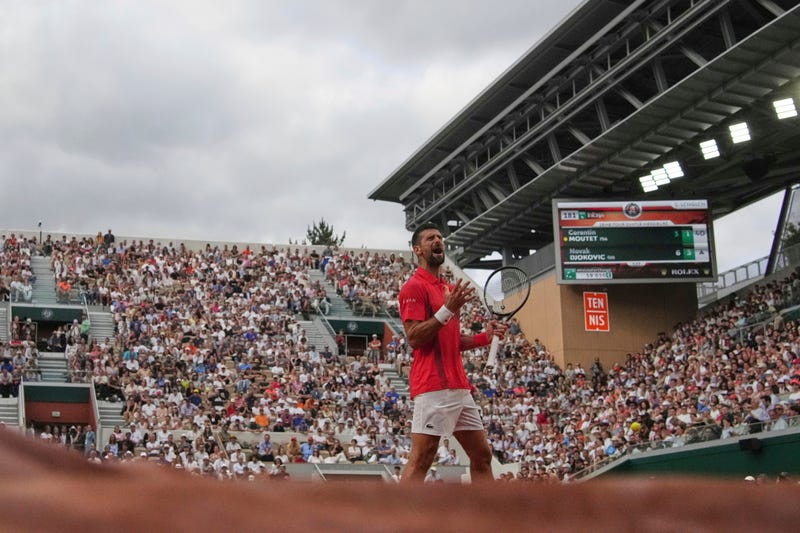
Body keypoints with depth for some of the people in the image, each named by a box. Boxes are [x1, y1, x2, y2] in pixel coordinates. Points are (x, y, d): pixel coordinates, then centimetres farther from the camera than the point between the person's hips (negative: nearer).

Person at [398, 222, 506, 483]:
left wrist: (485, 336, 11)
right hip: (433, 387, -9)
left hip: (460, 388, 9)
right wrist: (447, 310, -21)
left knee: (482, 456, 11)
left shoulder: (449, 289, 22)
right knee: (420, 460, -11)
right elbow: (414, 337, -15)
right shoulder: (414, 287, -6)